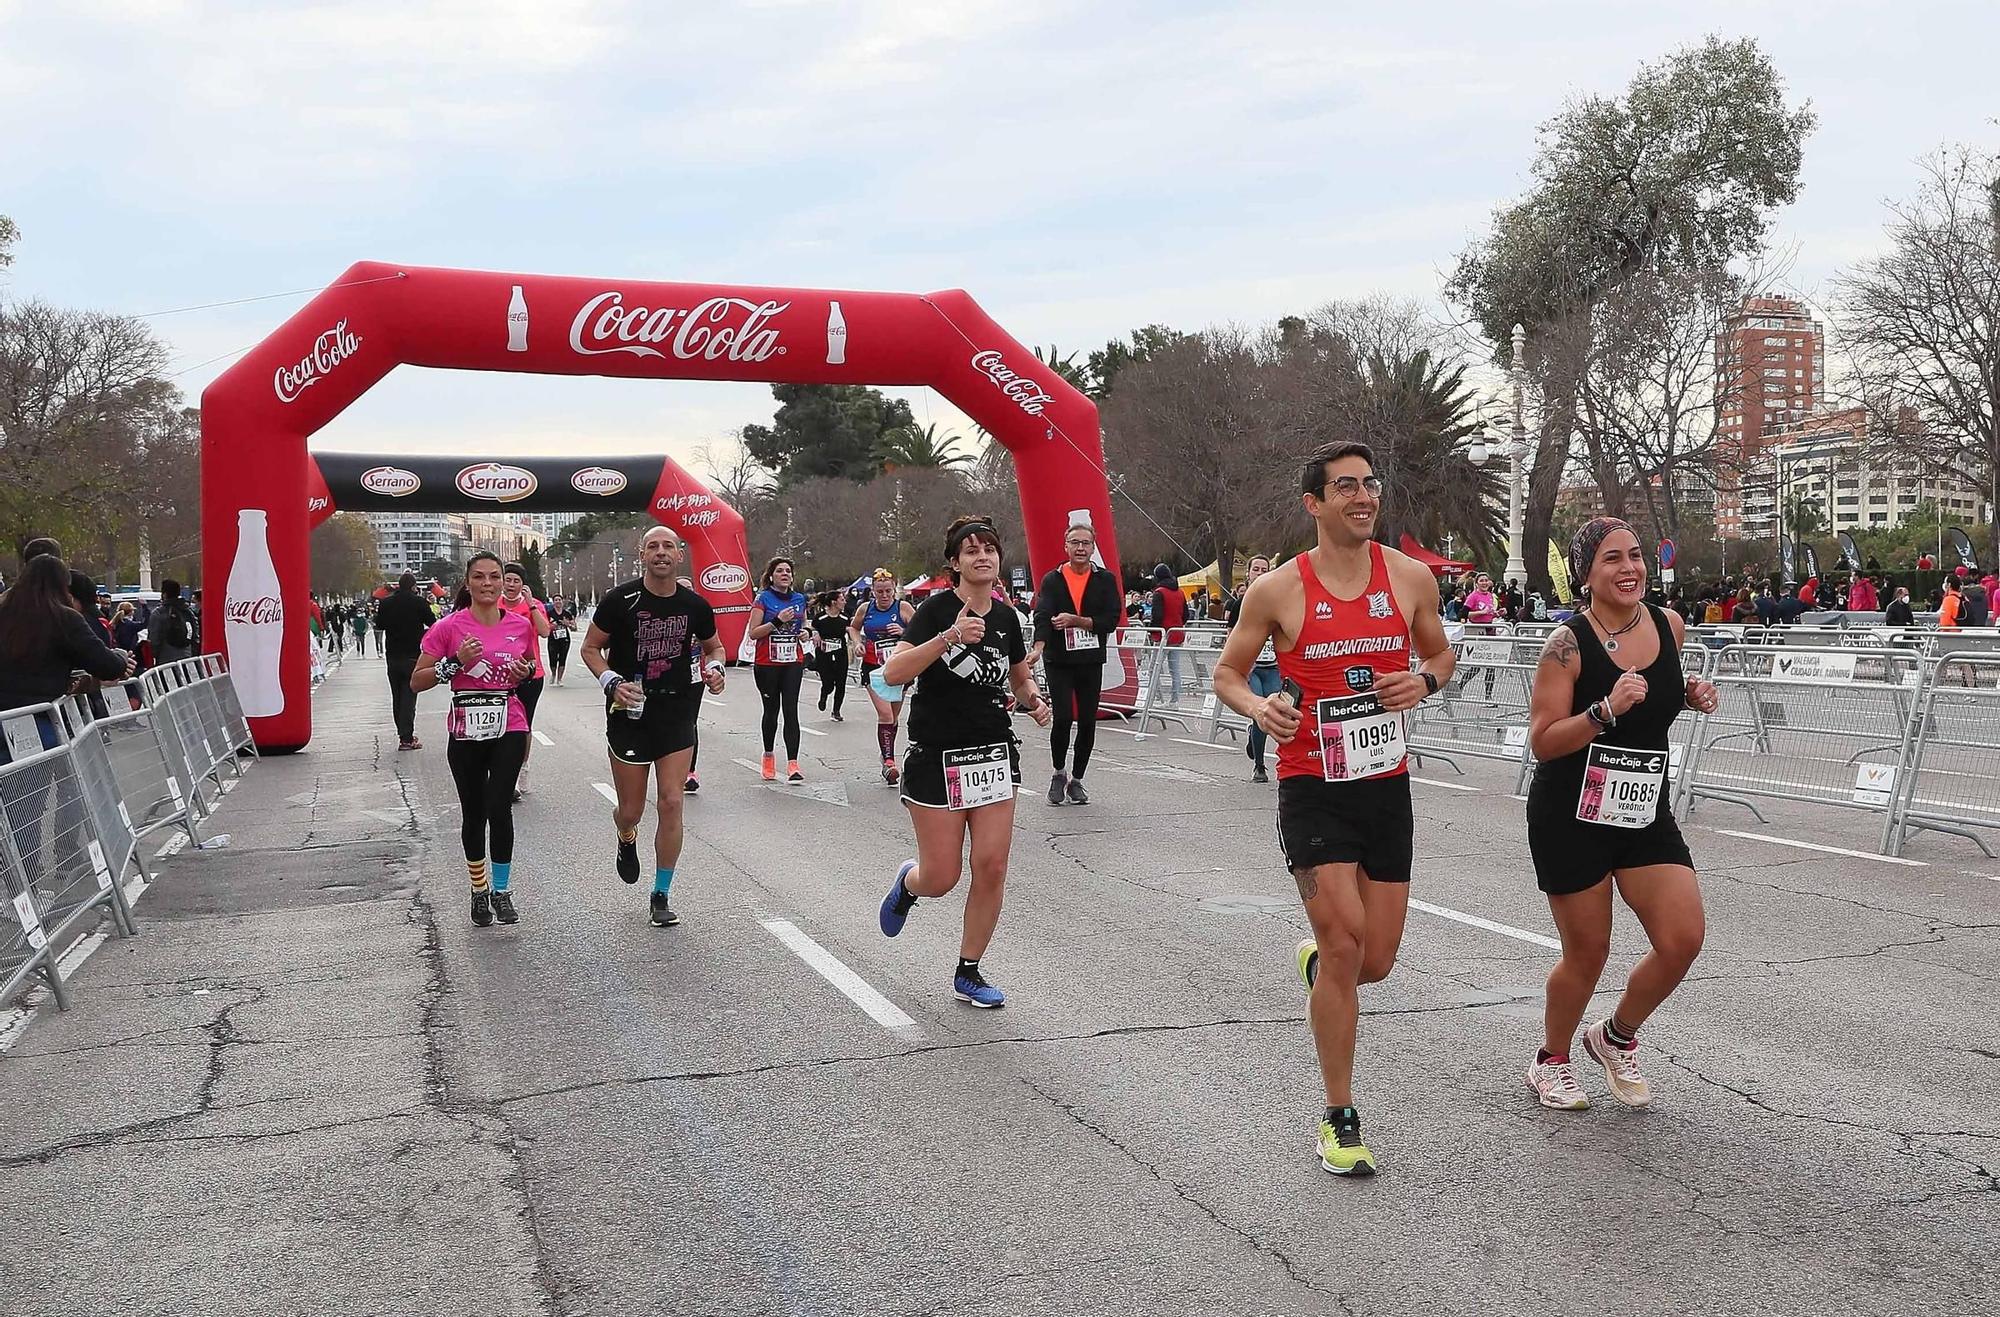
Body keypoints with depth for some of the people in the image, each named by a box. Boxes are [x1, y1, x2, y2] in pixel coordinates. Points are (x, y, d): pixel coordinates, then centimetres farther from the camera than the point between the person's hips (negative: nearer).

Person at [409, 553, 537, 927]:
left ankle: (502, 890, 4)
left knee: (499, 808, -12)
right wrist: (455, 662, -18)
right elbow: (416, 682, -4)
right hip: (465, 731, 0)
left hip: (509, 728, 0)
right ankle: (479, 891, 27)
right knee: (473, 813, 9)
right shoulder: (450, 627, -5)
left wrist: (525, 672, -2)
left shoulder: (521, 626, 2)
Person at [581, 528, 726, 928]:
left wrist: (714, 668, -4)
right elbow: (591, 648, 1)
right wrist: (611, 682, -17)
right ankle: (626, 840, 46)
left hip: (678, 714, 1)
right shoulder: (621, 601, -8)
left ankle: (660, 897, 8)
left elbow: (713, 645, 18)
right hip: (629, 714, -1)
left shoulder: (695, 605, 0)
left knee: (671, 802, -5)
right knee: (631, 810, 6)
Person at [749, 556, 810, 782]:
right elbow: (753, 633, -7)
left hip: (793, 663, 2)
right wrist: (777, 621, -18)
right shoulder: (763, 598, -3)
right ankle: (768, 756, 29)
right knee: (771, 710, 9)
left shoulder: (799, 599, 10)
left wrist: (805, 633, 2)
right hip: (767, 664, -2)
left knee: (791, 711, -8)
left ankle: (792, 763, -13)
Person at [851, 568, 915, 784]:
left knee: (893, 717, 13)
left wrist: (904, 633, -19)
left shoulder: (903, 607, -4)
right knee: (885, 714, -16)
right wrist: (858, 642, 3)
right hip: (874, 668, -1)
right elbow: (853, 628, 21)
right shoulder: (865, 609, 2)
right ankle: (888, 760, -19)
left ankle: (887, 756, 32)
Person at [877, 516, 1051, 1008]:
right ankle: (908, 883, 38)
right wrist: (949, 636, -32)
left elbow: (1021, 677, 23)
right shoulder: (938, 608, -10)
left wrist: (1034, 700, 1)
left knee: (991, 869, -2)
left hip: (994, 755, 4)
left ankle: (968, 974, 15)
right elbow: (893, 672, -22)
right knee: (941, 878, 0)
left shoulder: (1006, 617, 6)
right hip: (937, 757, -4)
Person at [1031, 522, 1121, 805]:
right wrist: (1039, 647, -31)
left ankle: (1076, 780, 19)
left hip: (1091, 663, 2)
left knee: (1087, 722, 3)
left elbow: (1111, 621, -5)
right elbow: (1042, 616, -13)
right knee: (1063, 718, -12)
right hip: (1059, 662, -2)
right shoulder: (1052, 580, 2)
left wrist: (1075, 620, -15)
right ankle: (1059, 774, 11)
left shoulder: (1105, 580, 5)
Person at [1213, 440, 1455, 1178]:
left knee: (1374, 963, 6)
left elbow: (1441, 652, 16)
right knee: (1344, 944, -12)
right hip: (1312, 790, -3)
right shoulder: (1277, 591, -7)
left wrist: (1426, 679, -8)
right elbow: (1226, 673, 4)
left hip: (1387, 785, 3)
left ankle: (1316, 961, 45)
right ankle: (1340, 1120, 6)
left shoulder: (1411, 578, 0)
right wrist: (1259, 708, -18)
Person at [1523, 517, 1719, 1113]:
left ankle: (1617, 1037, 24)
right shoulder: (1568, 644, -17)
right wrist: (1606, 710, -31)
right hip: (1572, 818, -5)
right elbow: (1542, 743, -19)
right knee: (1587, 953, 4)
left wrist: (1691, 695, 1)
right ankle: (1551, 1060, 31)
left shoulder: (1668, 626, 0)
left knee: (1683, 940, -5)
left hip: (1646, 813, 5)